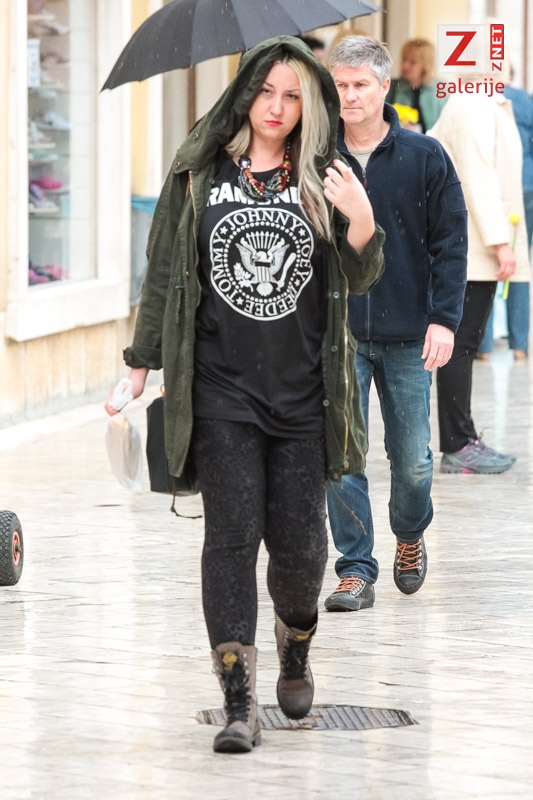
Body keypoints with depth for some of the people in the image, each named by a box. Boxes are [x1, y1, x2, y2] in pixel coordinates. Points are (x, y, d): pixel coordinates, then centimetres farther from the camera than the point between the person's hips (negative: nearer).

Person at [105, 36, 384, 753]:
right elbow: (165, 275, 9)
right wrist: (141, 365, 7)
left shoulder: (322, 179, 5)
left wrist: (363, 223, -14)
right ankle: (239, 702, -7)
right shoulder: (199, 175, 4)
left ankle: (296, 648, 33)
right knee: (233, 533, -7)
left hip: (302, 392, 1)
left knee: (299, 539, 2)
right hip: (221, 387, -1)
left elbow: (361, 280, 6)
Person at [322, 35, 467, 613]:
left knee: (412, 460, 5)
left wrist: (444, 318, -8)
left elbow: (450, 241, 0)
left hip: (407, 335, 0)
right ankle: (356, 570, 1)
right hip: (336, 333, 0)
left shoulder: (424, 158, -1)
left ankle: (409, 536, 34)